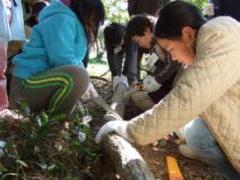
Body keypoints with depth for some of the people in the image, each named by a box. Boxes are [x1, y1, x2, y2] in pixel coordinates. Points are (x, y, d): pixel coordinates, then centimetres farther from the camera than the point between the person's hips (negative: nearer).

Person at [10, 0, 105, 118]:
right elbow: (64, 61, -23)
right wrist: (83, 76, -5)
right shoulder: (62, 19, -13)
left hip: (40, 80, 11)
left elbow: (74, 60, 19)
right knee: (78, 76, -33)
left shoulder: (70, 20, 18)